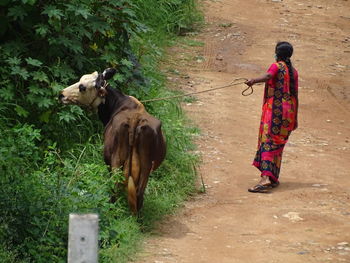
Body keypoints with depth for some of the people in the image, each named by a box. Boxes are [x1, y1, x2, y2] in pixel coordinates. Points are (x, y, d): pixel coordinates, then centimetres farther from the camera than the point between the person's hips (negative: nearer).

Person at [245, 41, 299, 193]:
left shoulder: (277, 66, -3)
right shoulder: (293, 71, 13)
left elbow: (268, 76, -27)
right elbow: (295, 95, 15)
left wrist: (254, 81, -45)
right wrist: (294, 119, 20)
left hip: (274, 110, -6)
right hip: (289, 111, 6)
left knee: (267, 142, -13)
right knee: (278, 145, 15)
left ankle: (265, 178, -28)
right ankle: (274, 178, 18)